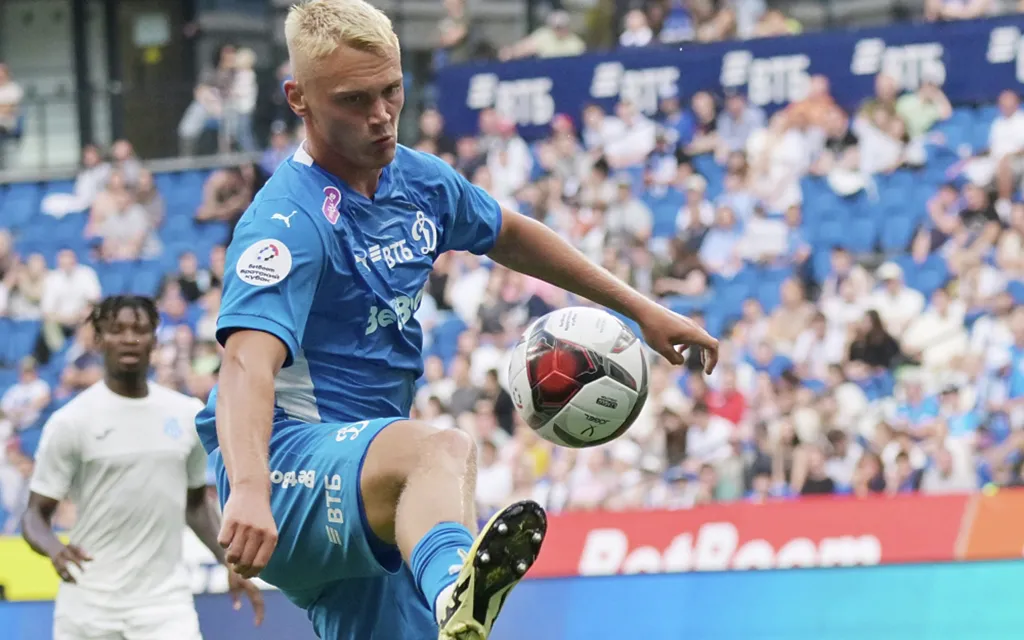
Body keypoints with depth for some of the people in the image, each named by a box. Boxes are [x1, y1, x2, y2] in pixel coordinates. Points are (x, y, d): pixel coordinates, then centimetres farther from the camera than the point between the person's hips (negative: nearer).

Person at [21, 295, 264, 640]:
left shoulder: (188, 415, 7)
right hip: (89, 607, -2)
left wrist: (230, 564, 11)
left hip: (166, 602, 2)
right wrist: (54, 549, -25)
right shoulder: (71, 421, -5)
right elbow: (36, 513, -3)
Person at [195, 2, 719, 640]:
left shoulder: (419, 179, 10)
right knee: (443, 451, -38)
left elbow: (509, 234, 31)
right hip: (286, 461, -10)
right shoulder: (289, 219, -17)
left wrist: (640, 308, 32)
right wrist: (249, 490, -50)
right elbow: (248, 362, -33)